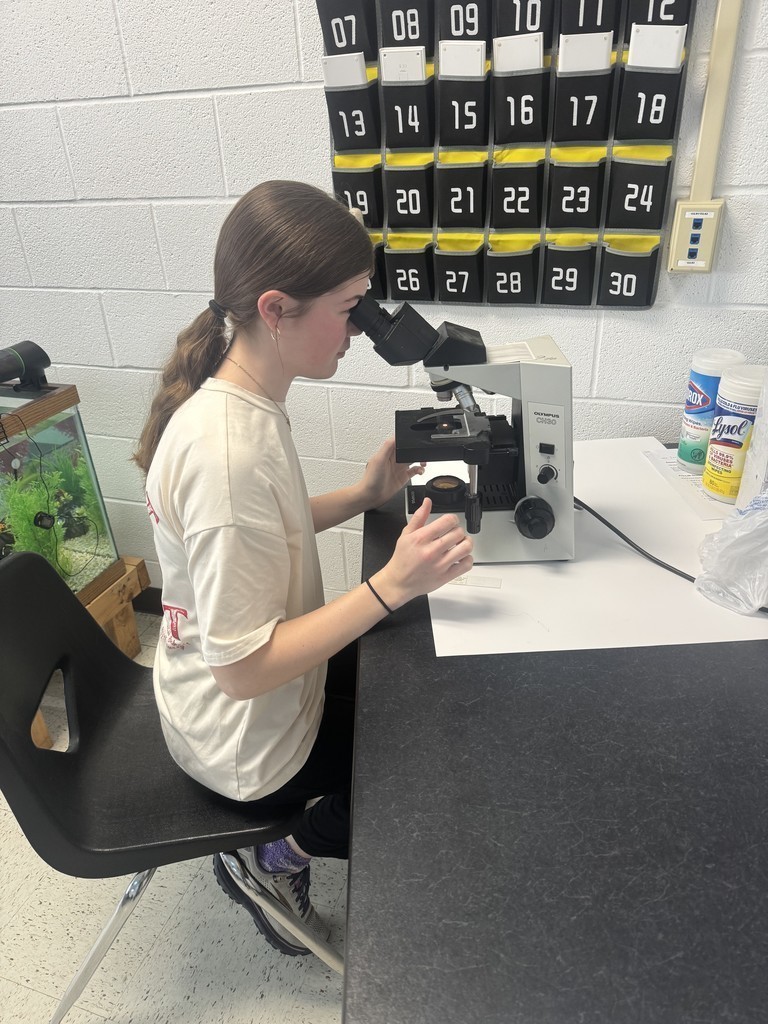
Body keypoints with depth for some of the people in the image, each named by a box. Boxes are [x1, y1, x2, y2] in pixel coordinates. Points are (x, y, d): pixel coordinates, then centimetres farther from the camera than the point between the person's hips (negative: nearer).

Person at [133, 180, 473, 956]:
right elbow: (243, 668, -29)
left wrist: (364, 494, -5)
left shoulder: (236, 397, -7)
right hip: (250, 739, -7)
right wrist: (391, 585, -31)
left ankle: (281, 847, 31)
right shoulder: (226, 452, -36)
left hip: (267, 677, 8)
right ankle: (282, 856, 21)